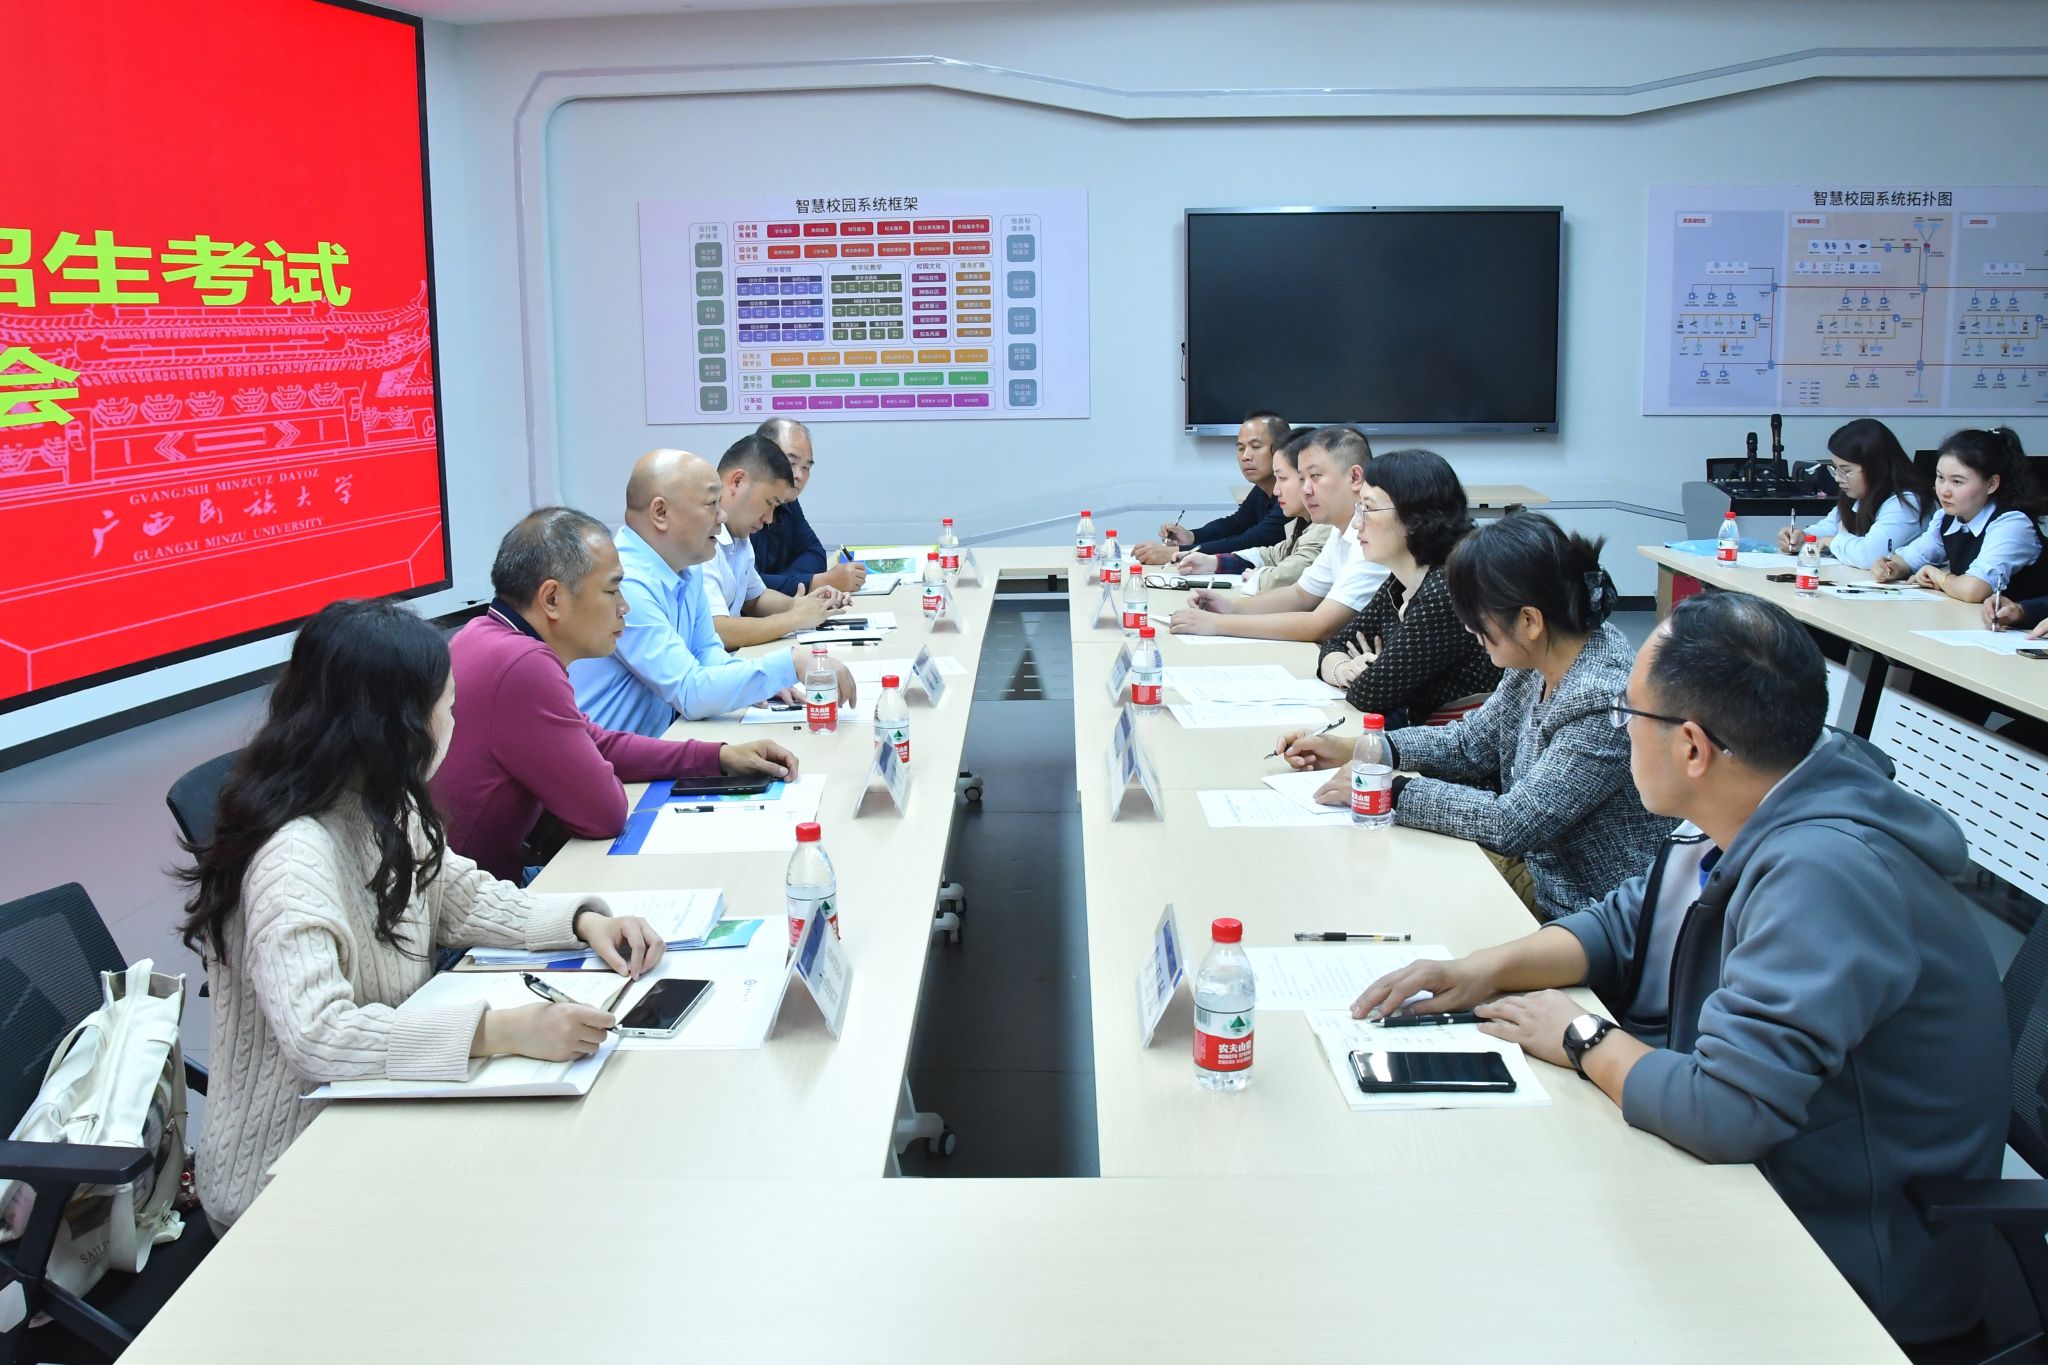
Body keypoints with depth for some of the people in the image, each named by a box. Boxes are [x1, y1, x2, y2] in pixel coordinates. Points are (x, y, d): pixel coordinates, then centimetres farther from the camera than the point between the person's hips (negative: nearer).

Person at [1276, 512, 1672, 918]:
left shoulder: (1605, 701, -29)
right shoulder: (1538, 662, -3)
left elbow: (1511, 823, -28)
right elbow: (1471, 743, 11)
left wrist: (1389, 790, -20)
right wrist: (1349, 751, 3)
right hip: (1538, 870, 8)